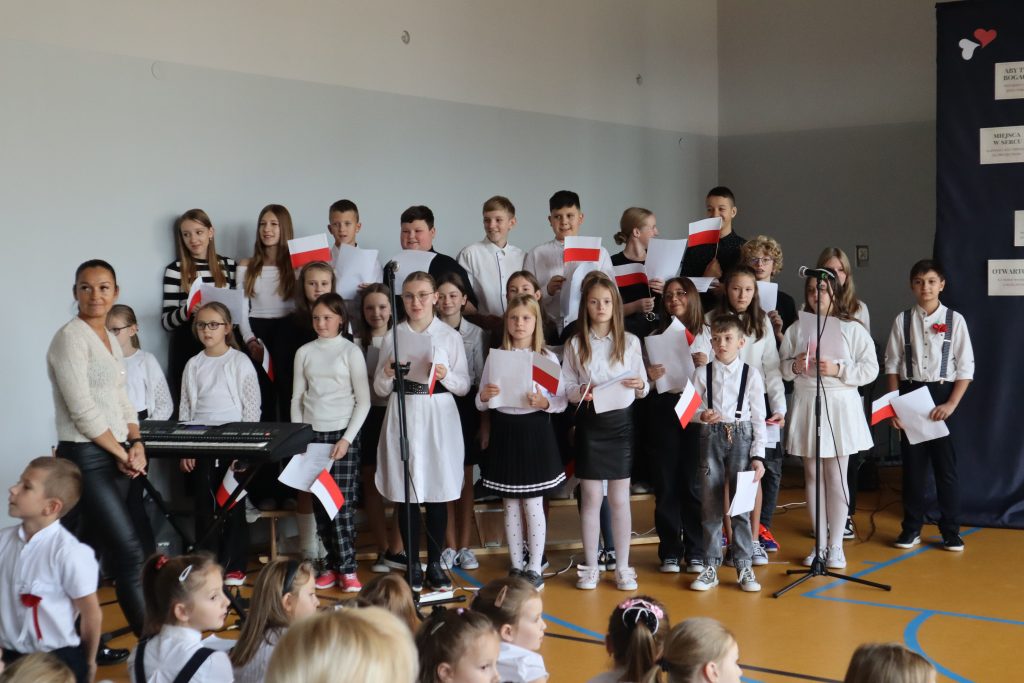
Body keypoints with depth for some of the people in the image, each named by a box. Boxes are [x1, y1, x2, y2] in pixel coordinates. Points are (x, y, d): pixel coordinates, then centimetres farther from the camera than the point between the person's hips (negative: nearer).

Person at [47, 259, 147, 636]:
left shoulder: (110, 340, 14)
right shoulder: (70, 337, -11)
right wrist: (123, 454, -11)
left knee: (89, 551, 12)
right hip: (85, 459, -8)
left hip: (114, 457, 8)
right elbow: (83, 411, -17)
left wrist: (136, 443, 0)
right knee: (129, 551, -9)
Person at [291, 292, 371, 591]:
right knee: (320, 505, 3)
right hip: (312, 435, 3)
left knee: (342, 503, -6)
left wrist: (347, 439, -10)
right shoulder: (304, 353, 9)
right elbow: (297, 399, 11)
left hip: (342, 435, -3)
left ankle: (347, 569, 1)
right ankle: (332, 565, 11)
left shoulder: (350, 351, -1)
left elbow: (363, 401, -2)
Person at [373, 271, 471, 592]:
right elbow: (380, 389, 7)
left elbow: (464, 385, 3)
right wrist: (387, 374, -14)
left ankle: (435, 564, 16)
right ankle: (413, 565, 15)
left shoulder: (450, 336, 3)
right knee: (406, 495, 4)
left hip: (439, 418, -1)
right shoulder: (393, 337, 5)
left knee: (437, 494, 4)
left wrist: (445, 375, -15)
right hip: (403, 417, 1)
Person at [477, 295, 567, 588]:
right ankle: (516, 566, 20)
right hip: (504, 432, 2)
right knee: (510, 505, 10)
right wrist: (484, 396, -15)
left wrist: (544, 403, -21)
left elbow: (562, 401, -1)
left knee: (533, 504, 2)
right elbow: (480, 404, 7)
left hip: (535, 432, -2)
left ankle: (534, 568, 13)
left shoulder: (547, 357, -2)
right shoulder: (495, 357, 3)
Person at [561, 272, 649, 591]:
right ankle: (590, 566, 15)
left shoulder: (630, 342, 2)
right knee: (591, 497, 4)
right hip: (589, 422, 0)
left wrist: (640, 386, -17)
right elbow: (567, 387, 1)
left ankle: (623, 567, 15)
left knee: (620, 498, 5)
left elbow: (644, 388, 5)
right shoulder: (575, 344, 1)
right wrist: (581, 392, -20)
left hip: (621, 421, 0)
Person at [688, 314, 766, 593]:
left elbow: (758, 418, 0)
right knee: (711, 503, 5)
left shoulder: (751, 374, -1)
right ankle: (711, 567, 14)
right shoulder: (702, 373, 1)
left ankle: (744, 567, 12)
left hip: (740, 437, -1)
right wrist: (701, 415, -19)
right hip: (711, 437, 1)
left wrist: (758, 455, -4)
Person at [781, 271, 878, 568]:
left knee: (836, 477, 0)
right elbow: (782, 368, 9)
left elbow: (870, 369, -4)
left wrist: (838, 370, -16)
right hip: (806, 404, 3)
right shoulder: (796, 329, 6)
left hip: (840, 406, -2)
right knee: (812, 476, 8)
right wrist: (794, 367, -12)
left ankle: (835, 545, 10)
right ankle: (819, 543, 19)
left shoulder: (852, 329, -1)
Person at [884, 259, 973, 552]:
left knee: (945, 465, 3)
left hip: (942, 396, -1)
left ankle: (951, 531, 15)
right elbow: (892, 364, 3)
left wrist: (951, 404, -12)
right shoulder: (902, 320, 2)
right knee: (912, 464, 9)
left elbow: (966, 368, -3)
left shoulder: (954, 320, -3)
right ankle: (911, 528, 20)